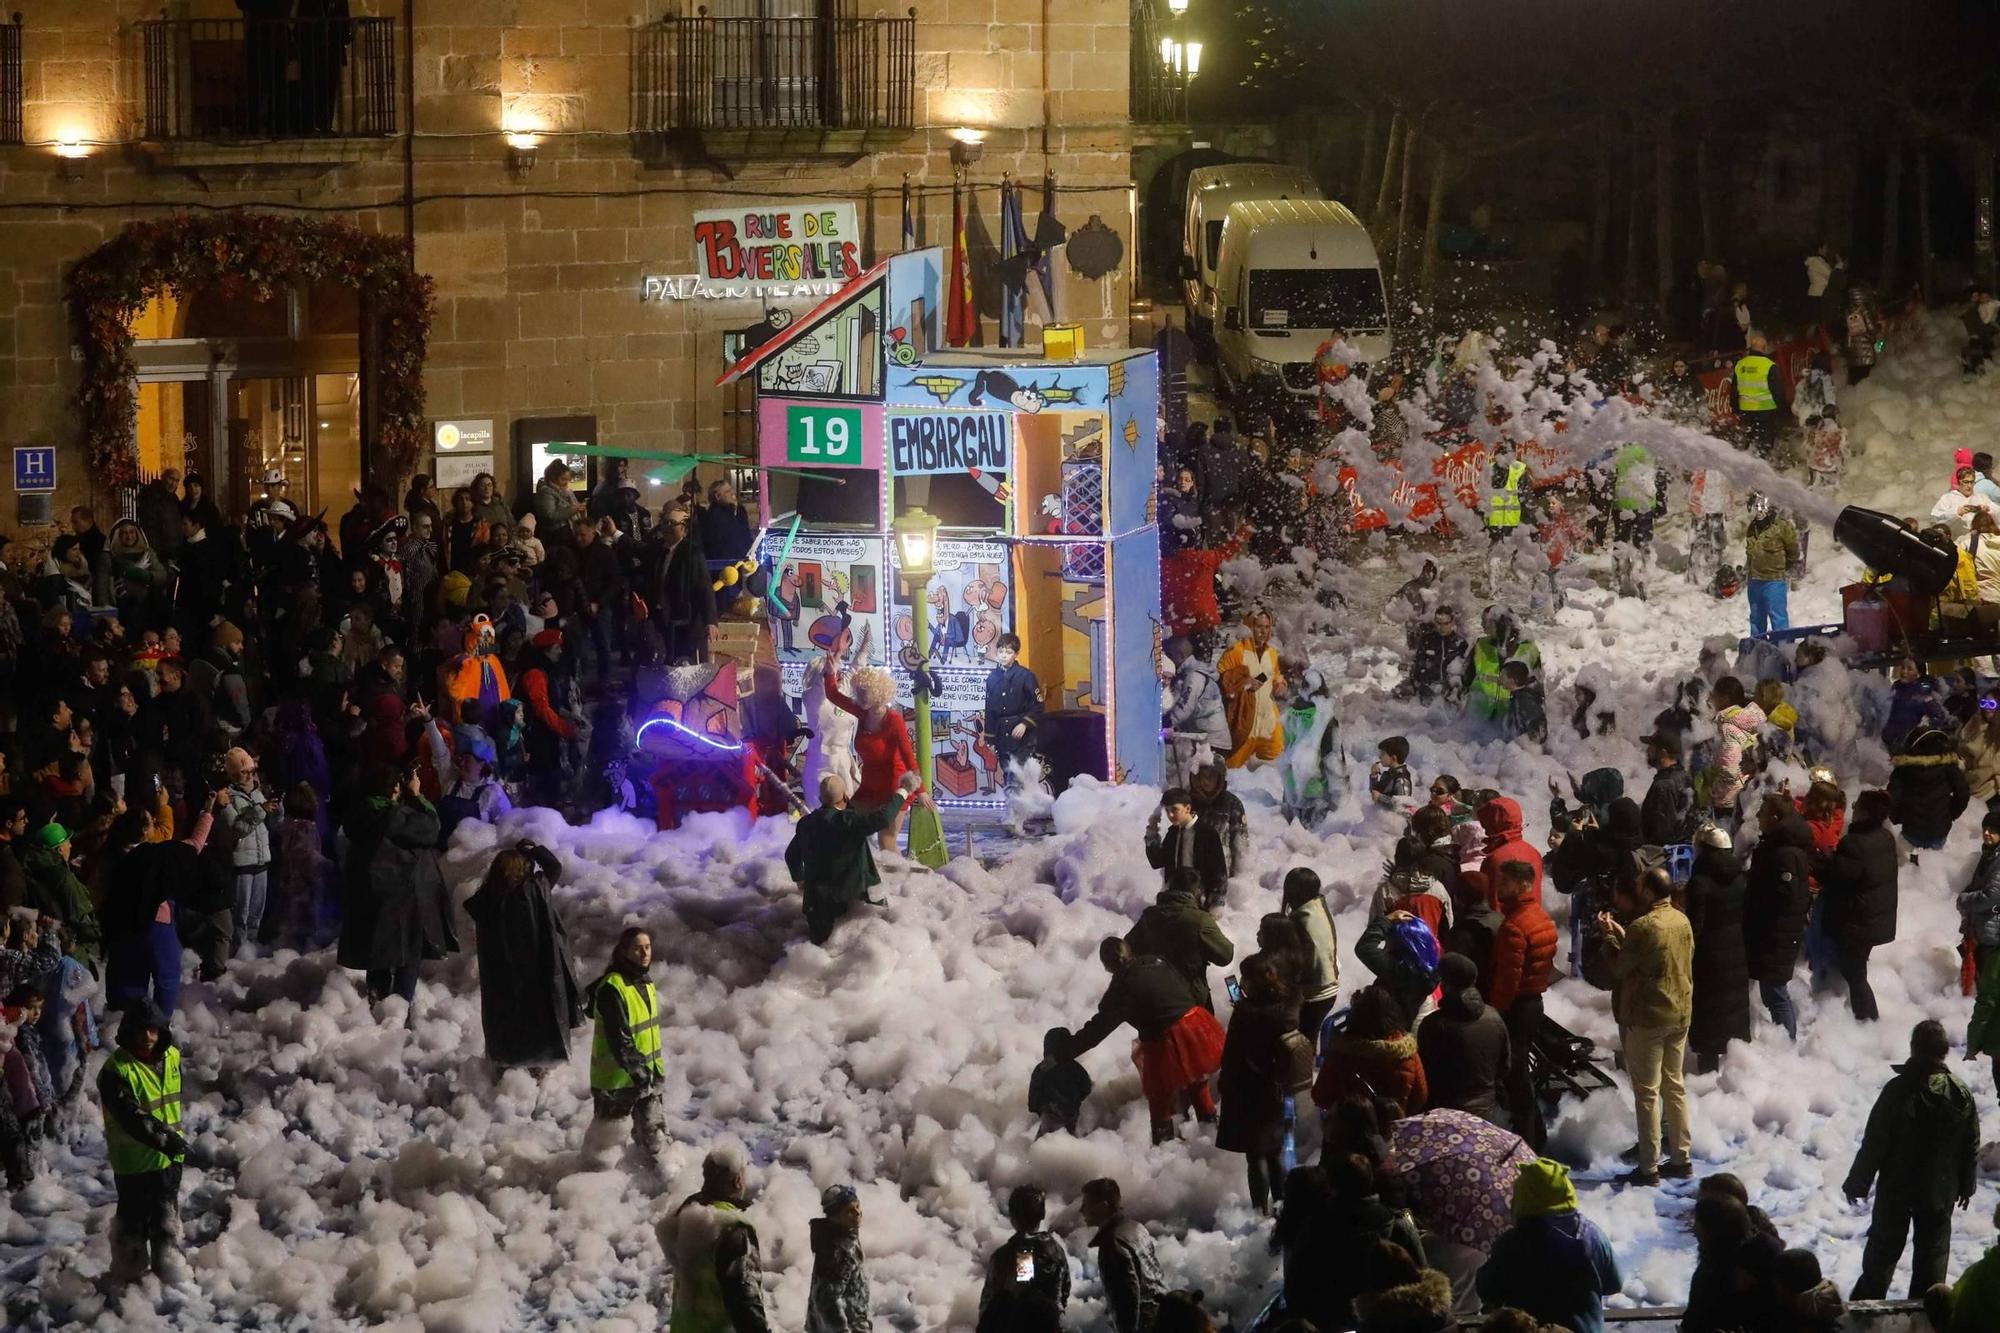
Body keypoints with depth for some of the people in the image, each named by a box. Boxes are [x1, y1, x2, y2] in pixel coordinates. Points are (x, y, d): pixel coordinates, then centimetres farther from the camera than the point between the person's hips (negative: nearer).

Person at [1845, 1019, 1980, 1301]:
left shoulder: (1899, 1090, -20)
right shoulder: (1962, 1093, -8)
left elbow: (1874, 1143, -16)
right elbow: (1971, 1147, 2)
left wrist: (1857, 1182, -4)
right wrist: (1967, 1184, 17)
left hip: (1897, 1187, -2)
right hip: (1940, 1190, 2)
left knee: (1883, 1248, 12)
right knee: (1933, 1249, 13)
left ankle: (1867, 1300, 19)